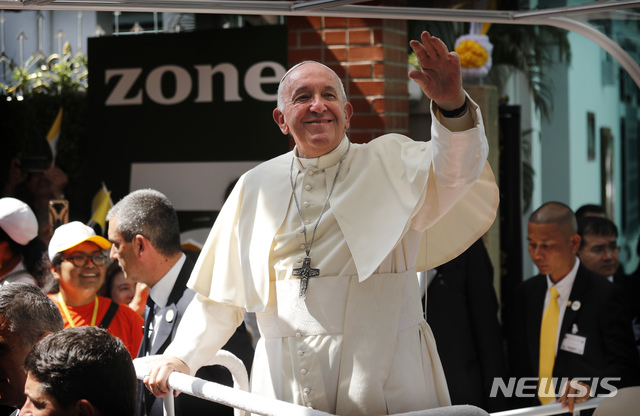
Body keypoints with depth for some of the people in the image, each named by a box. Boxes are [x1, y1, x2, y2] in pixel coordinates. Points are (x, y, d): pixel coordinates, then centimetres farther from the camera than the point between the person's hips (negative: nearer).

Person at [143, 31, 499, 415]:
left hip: (383, 383, -2)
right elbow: (223, 294, 17)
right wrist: (180, 358, 6)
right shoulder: (255, 188, 12)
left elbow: (453, 172, -18)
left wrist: (452, 105, -37)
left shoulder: (389, 164, 4)